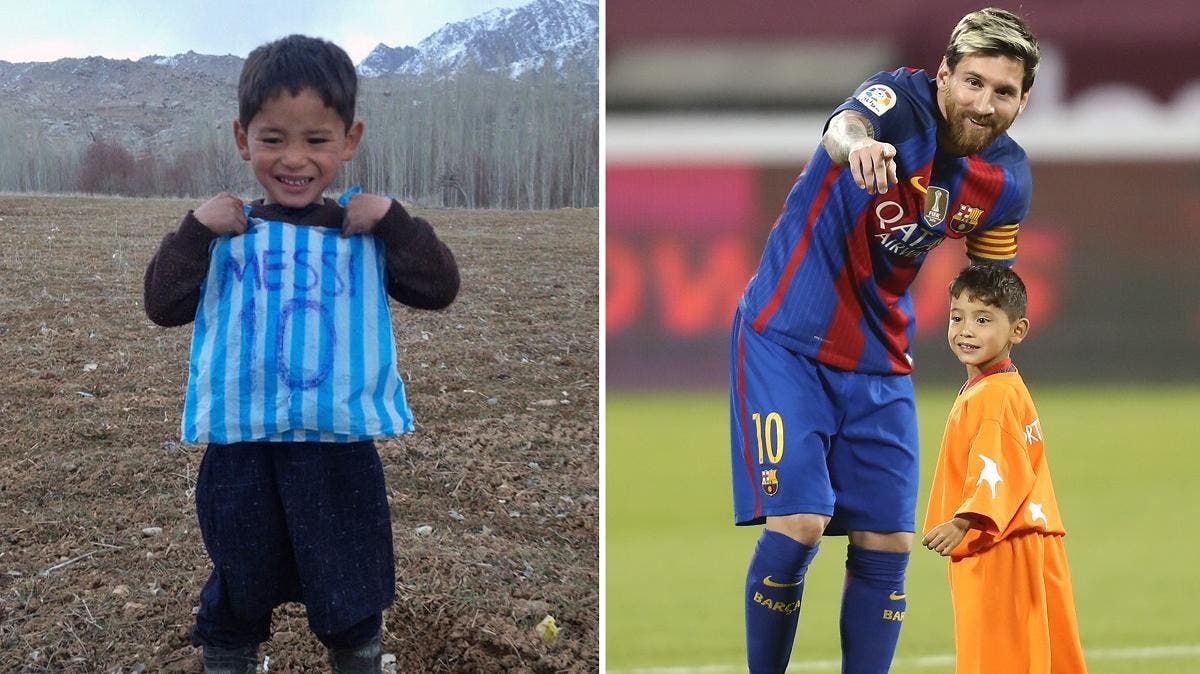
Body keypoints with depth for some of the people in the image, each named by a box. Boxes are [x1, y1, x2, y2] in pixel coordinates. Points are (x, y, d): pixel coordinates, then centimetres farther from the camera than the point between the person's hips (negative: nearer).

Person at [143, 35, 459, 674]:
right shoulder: (225, 231, 4)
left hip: (340, 447, 0)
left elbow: (438, 288, -4)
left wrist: (393, 219, -15)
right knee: (237, 595, 14)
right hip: (241, 447, 1)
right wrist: (195, 231, -13)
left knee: (352, 601, 11)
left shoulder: (367, 232, 3)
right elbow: (164, 305, -1)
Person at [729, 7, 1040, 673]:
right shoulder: (904, 100, -19)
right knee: (798, 524, -16)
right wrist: (857, 142, -67)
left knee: (887, 546, 2)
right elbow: (844, 127, -44)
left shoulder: (1007, 180, -2)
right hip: (786, 342, -6)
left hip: (880, 362, 6)